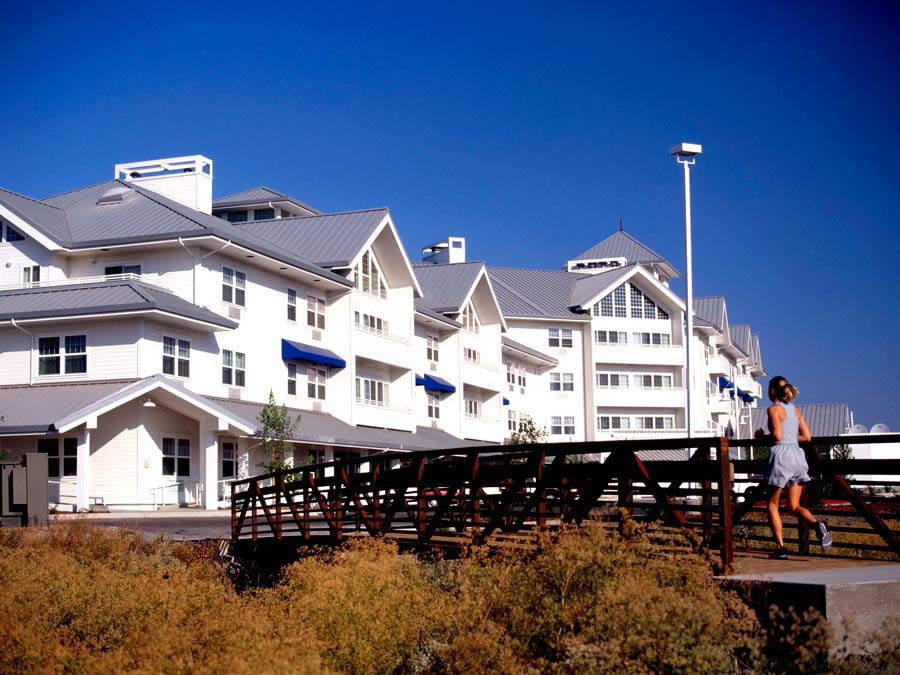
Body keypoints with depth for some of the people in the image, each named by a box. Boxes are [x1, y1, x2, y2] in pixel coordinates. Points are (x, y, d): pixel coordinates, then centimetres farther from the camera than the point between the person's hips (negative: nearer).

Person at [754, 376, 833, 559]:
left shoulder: (774, 409, -3)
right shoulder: (795, 409, 17)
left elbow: (777, 435, -15)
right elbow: (807, 436, 15)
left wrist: (761, 436, 3)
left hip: (781, 454, -6)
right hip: (797, 454, 6)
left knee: (772, 504, 7)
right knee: (794, 507, 9)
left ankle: (780, 547, 0)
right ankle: (817, 524, -21)